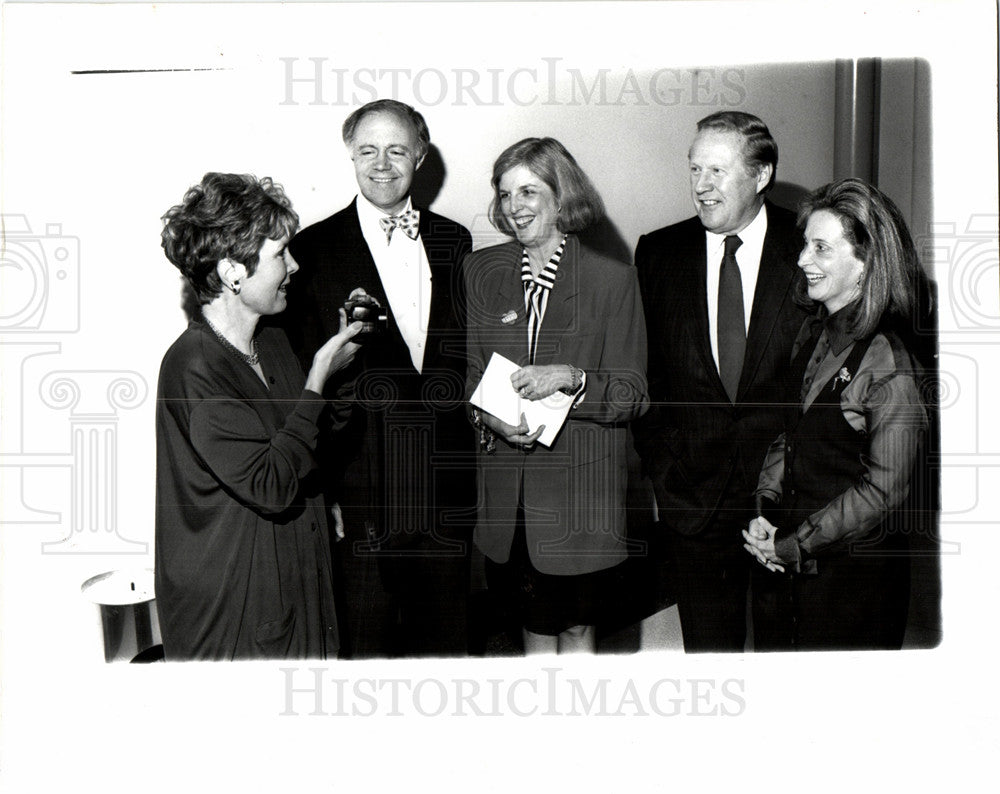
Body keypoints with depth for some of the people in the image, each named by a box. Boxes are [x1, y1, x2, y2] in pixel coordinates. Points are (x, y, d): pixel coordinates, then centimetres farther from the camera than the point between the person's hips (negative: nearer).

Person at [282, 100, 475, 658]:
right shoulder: (313, 250, -3)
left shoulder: (454, 242, 10)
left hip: (446, 486, 4)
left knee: (445, 637, 16)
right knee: (365, 644, 9)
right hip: (361, 490, -3)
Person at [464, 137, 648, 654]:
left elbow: (632, 396, -4)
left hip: (582, 484, -2)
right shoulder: (481, 270, 6)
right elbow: (466, 370, 10)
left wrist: (569, 377, -21)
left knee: (577, 627, 8)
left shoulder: (613, 280, -3)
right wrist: (488, 413, -10)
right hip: (507, 486, 3)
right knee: (535, 627, 12)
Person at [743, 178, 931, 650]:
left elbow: (882, 491, -18)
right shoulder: (813, 337, 5)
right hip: (781, 563, 7)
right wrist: (764, 510, -2)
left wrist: (793, 545, -13)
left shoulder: (891, 370, -19)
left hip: (853, 573, -6)